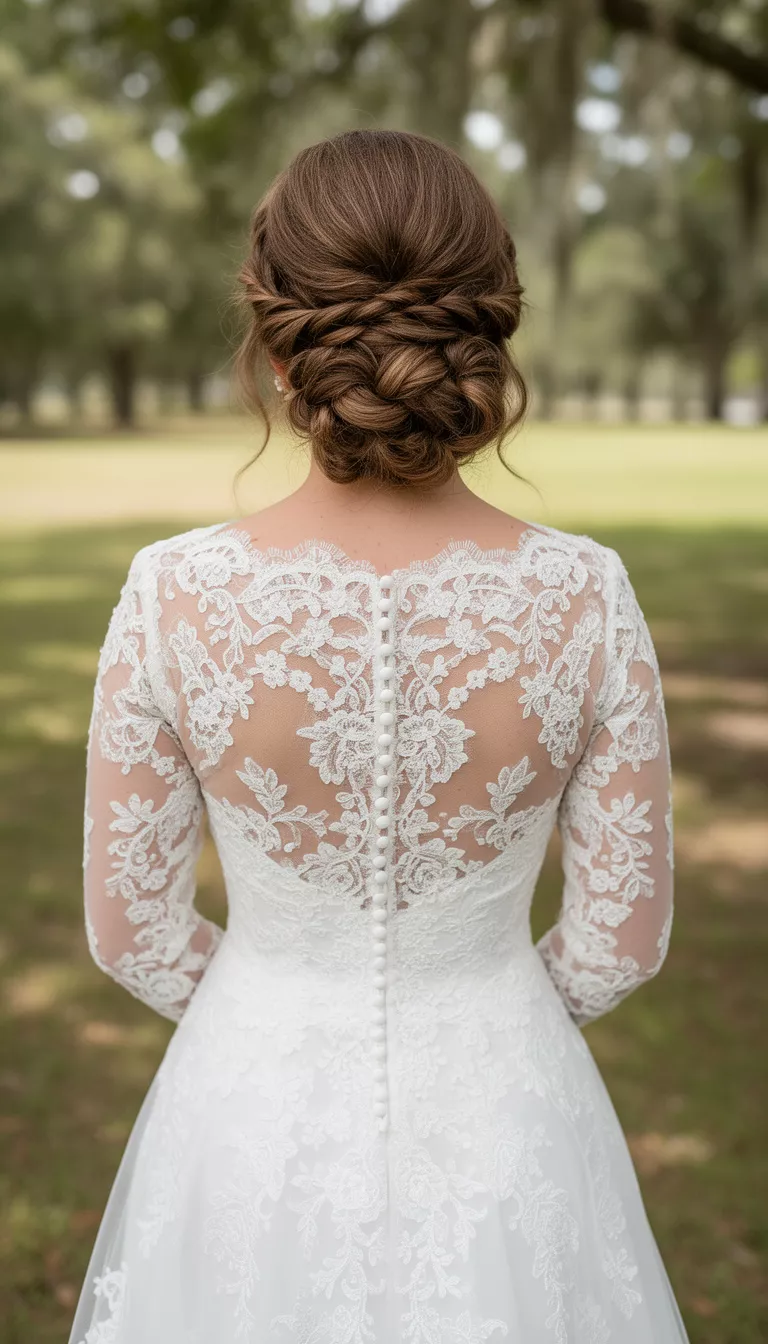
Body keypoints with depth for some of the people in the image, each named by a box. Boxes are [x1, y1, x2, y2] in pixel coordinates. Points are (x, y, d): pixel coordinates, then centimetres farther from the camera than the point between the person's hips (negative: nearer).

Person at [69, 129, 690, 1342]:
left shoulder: (177, 598, -22)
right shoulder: (588, 599, -20)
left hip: (261, 1123, 0)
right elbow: (622, 936, -9)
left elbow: (133, 929, -10)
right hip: (500, 1135, 1)